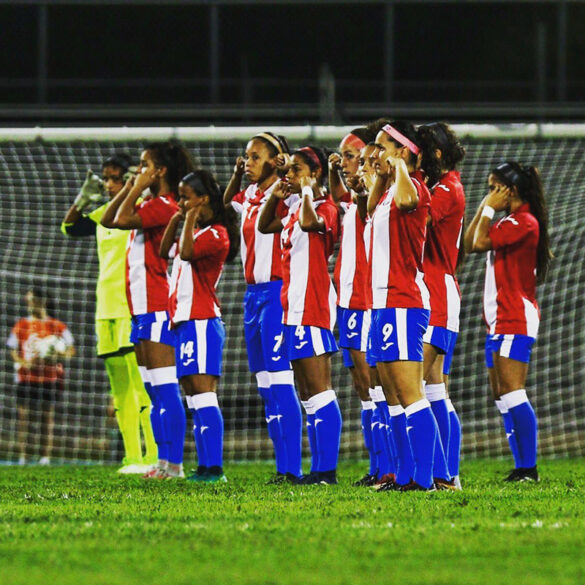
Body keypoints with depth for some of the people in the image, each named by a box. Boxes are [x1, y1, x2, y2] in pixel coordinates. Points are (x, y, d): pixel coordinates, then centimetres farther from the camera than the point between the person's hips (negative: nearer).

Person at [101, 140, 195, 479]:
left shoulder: (163, 205, -12)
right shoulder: (149, 206, 17)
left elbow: (121, 220, -22)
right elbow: (108, 220, 21)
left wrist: (138, 189, -9)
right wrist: (130, 188, 13)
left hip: (159, 308, -10)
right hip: (143, 307, 10)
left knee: (165, 388, -11)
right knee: (154, 392, 11)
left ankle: (175, 464, -12)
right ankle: (164, 461, 14)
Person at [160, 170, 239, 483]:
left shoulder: (216, 234, -10)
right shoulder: (196, 232, 19)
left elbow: (186, 252, -25)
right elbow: (164, 252, 24)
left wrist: (190, 219, -14)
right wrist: (176, 219, 17)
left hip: (201, 321, -10)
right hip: (184, 321, 10)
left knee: (203, 391, -14)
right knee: (193, 395, 9)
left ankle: (214, 466, -18)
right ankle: (204, 466, 10)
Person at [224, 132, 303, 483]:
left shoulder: (285, 196, -8)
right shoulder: (250, 197, 14)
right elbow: (227, 202, 34)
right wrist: (237, 175, 20)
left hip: (276, 292, -9)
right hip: (253, 293, 9)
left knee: (280, 382, -11)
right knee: (266, 388, 9)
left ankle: (291, 468, -12)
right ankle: (283, 467, 12)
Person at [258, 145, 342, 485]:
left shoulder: (325, 208, -11)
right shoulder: (297, 210, 17)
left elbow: (310, 222, -32)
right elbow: (264, 226, 27)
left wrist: (308, 190, -16)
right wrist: (276, 197, 12)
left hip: (313, 307, -10)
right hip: (294, 307, 10)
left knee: (319, 392, -11)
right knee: (308, 394, 11)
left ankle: (327, 469, -12)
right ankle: (318, 468, 13)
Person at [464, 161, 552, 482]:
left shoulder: (524, 222, -12)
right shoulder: (508, 223, 19)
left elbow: (479, 243, -17)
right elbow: (469, 243, 19)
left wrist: (489, 209, -5)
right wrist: (483, 209, 12)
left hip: (516, 319, -10)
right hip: (499, 321, 10)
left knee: (512, 393, -15)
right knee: (501, 398, 8)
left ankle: (528, 468, -17)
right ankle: (521, 466, 8)